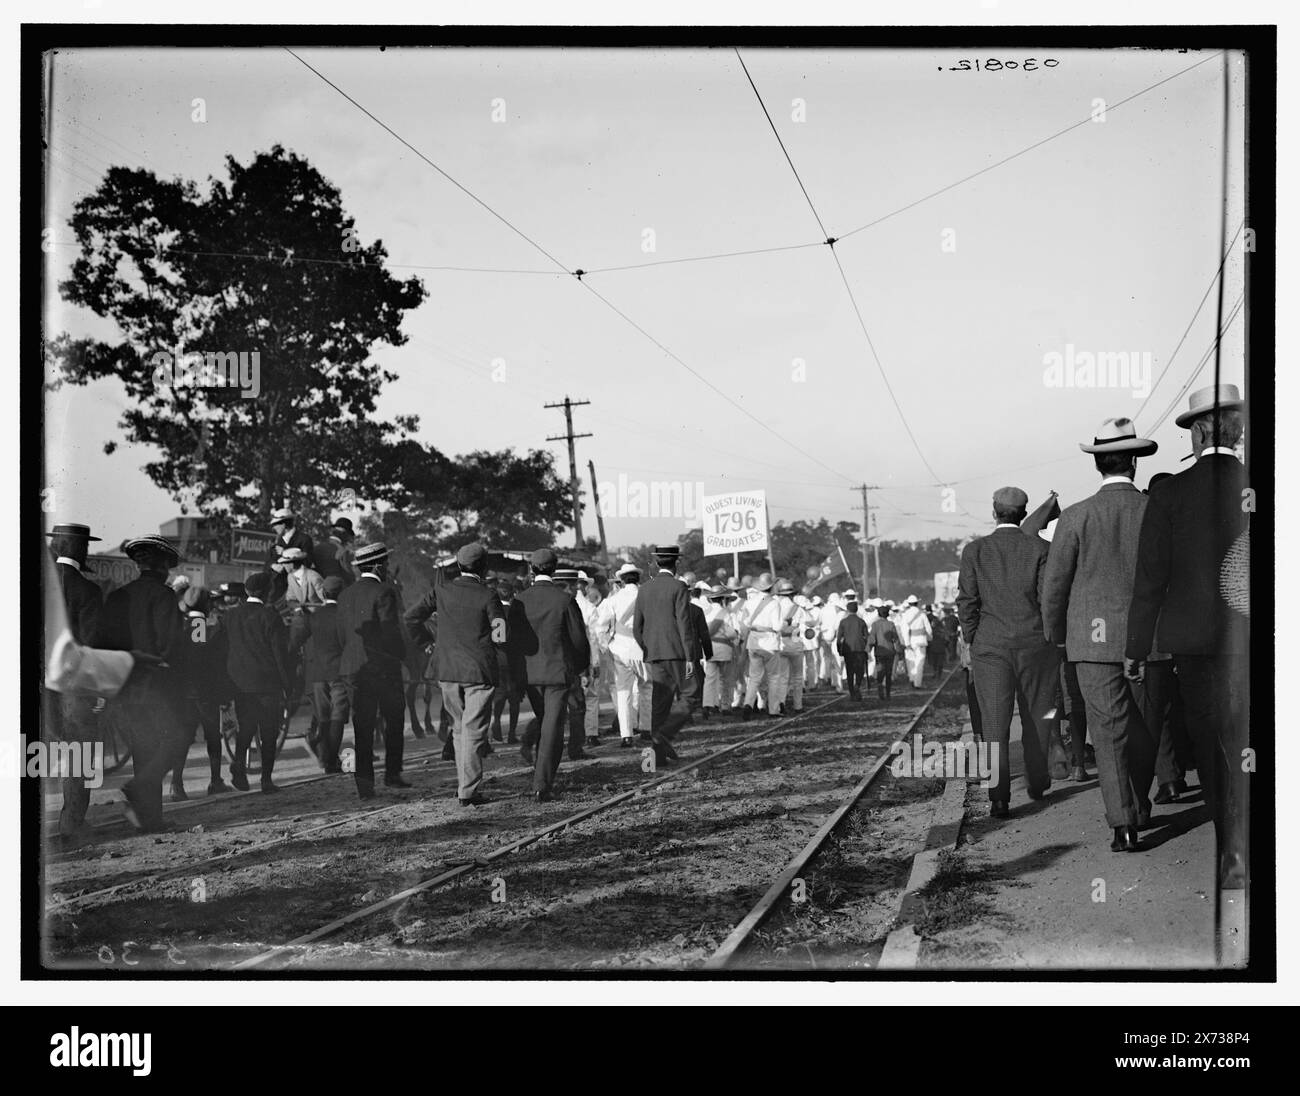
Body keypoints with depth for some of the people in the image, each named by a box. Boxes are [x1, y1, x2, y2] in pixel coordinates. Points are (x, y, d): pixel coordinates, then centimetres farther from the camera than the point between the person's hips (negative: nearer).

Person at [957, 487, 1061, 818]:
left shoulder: (974, 551, 0)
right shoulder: (1040, 548, -3)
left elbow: (967, 602, -2)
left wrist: (972, 639, 7)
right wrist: (1053, 636, 6)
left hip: (990, 646, 0)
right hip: (1035, 644, 0)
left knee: (995, 724, 0)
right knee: (1037, 716, 16)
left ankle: (999, 797, -8)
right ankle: (1037, 783, 28)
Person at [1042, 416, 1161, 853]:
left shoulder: (1075, 517, -6)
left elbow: (1054, 584, -1)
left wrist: (1056, 637, 15)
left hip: (1094, 639, -2)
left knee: (1110, 733, 0)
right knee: (1145, 727, 18)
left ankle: (1123, 824, -7)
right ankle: (1140, 804, 33)